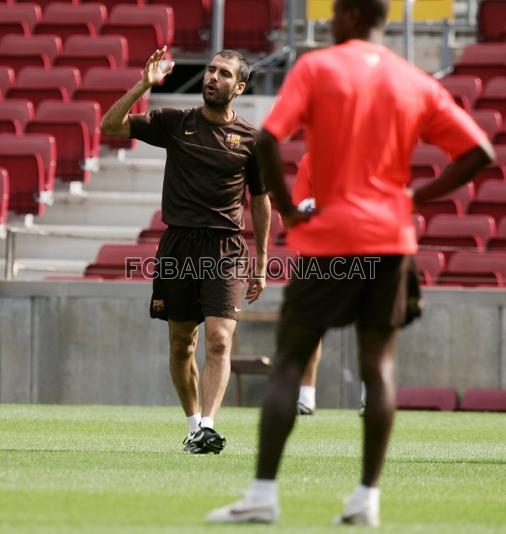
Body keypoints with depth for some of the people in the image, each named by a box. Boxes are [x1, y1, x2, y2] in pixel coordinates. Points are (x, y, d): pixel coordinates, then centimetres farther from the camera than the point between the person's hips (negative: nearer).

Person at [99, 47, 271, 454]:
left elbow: (260, 202, 13)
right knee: (181, 344, 8)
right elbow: (111, 126, -2)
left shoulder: (249, 139, 5)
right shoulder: (175, 123, 6)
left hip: (226, 248, -2)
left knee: (219, 340, -16)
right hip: (179, 244, 2)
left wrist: (261, 264, 12)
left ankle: (207, 427, -24)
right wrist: (144, 85, -14)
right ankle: (194, 423, 23)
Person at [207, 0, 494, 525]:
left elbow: (266, 140, -16)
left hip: (329, 238, -3)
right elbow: (478, 152, 3)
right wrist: (416, 197, 6)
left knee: (289, 363, 3)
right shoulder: (416, 84, 8)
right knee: (378, 366, 6)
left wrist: (287, 209, -6)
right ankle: (367, 497, 2)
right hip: (391, 237, 3)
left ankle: (263, 493, -3)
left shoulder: (316, 67, -3)